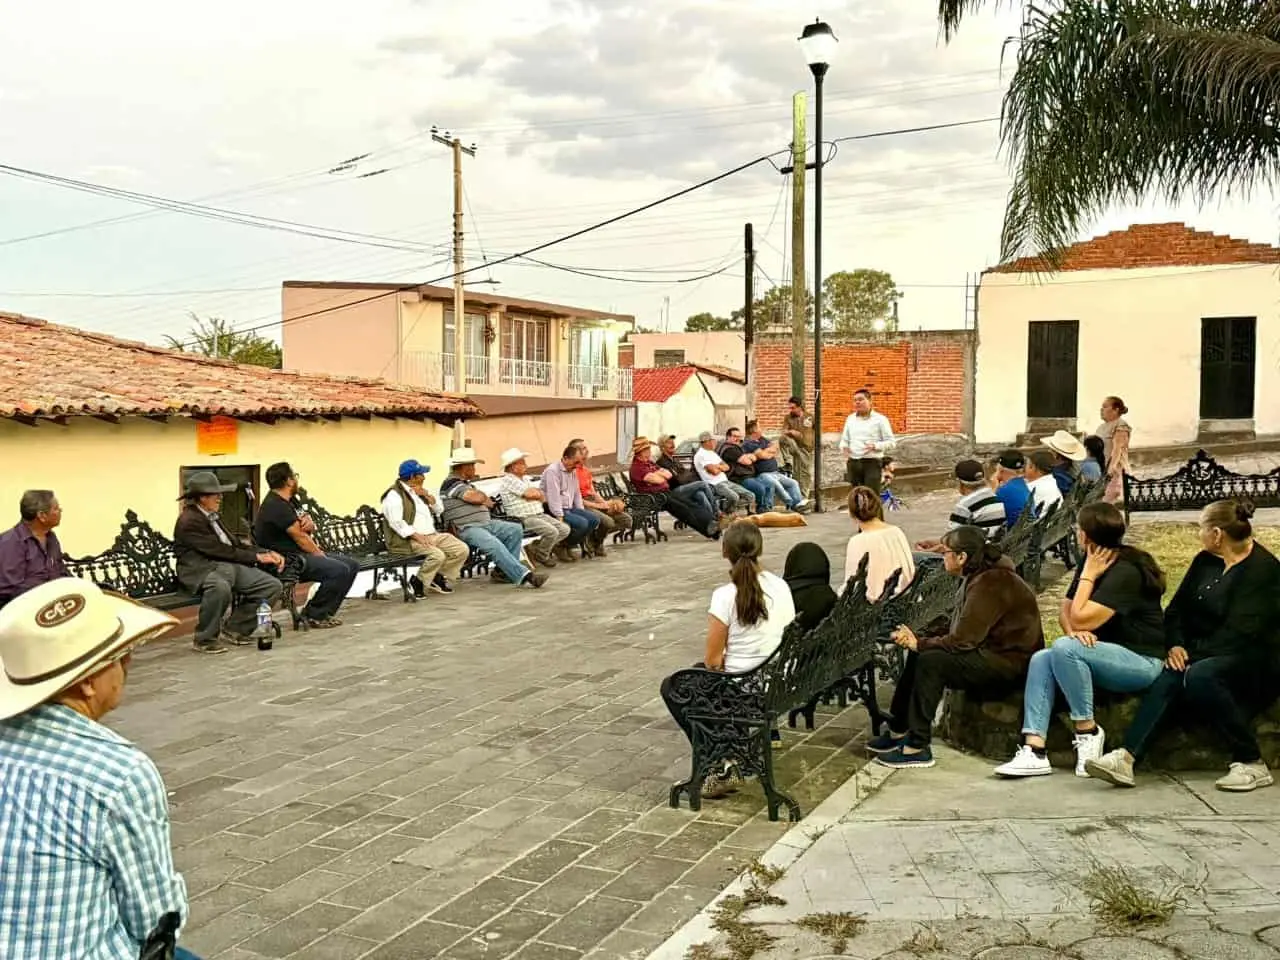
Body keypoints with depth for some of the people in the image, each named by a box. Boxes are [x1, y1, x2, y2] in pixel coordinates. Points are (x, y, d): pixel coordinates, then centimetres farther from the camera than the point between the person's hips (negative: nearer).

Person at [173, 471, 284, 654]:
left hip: (228, 566, 9)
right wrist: (257, 557, -10)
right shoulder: (189, 521, -10)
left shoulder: (212, 517, 21)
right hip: (201, 570, -9)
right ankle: (204, 639, -19)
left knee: (273, 585, -6)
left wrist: (267, 553, 4)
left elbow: (234, 544, 19)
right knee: (221, 587, -43)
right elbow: (220, 550, -15)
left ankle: (234, 629, 7)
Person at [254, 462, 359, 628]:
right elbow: (300, 537, -17)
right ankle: (314, 615, -11)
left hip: (299, 554, 11)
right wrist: (320, 555, -5)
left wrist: (310, 524, -9)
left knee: (352, 565, 3)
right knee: (340, 570, -26)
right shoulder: (276, 506, -17)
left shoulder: (289, 501, 15)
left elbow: (309, 528, 17)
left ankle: (324, 612, 6)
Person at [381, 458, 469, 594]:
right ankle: (418, 582, -10)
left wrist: (427, 496, 4)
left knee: (462, 550, -8)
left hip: (433, 536, 9)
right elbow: (396, 523, -19)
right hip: (408, 541, -9)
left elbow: (438, 509, 23)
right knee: (437, 555, -32)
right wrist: (418, 536, -25)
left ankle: (439, 577, 5)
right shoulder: (394, 495, -8)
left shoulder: (418, 492, 20)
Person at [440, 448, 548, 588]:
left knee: (516, 529, -4)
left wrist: (482, 497, -2)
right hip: (466, 529, -10)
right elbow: (476, 498, -19)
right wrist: (483, 496, 3)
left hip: (486, 523, 10)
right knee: (495, 545, -32)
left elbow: (485, 500, 20)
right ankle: (524, 575, -37)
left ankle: (503, 570, -6)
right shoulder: (452, 483, -7)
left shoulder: (467, 483, 25)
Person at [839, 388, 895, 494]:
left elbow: (891, 442, -2)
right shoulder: (850, 419, 15)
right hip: (853, 463, 5)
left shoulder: (880, 419, 1)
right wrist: (844, 448, -2)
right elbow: (844, 440, 22)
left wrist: (875, 446, -19)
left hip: (871, 463, -4)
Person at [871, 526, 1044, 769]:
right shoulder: (980, 577, 10)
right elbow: (961, 633, 8)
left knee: (931, 661, -23)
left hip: (1009, 661, -11)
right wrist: (917, 642, -4)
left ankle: (918, 748, -18)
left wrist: (920, 643, -13)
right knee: (918, 654, 3)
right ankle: (898, 732, 7)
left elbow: (963, 640, -25)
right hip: (991, 651, 11)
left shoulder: (989, 584, -22)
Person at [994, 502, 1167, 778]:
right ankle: (1034, 752, -21)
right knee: (1041, 659, -12)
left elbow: (1082, 619, -23)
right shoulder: (1090, 562, 9)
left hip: (1142, 660, -9)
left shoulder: (1126, 572, -19)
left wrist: (1088, 576, -14)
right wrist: (1072, 630, -13)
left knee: (1064, 648, -30)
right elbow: (1066, 610, 9)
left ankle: (1088, 731, -14)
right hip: (1109, 655, 9)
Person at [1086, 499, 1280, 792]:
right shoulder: (1206, 561, 12)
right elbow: (1177, 608, 13)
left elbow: (1240, 632, -20)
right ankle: (1126, 757, -41)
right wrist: (1175, 645, -4)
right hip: (1206, 655, 6)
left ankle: (1252, 765, -24)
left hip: (1255, 663, -6)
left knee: (1198, 675, -35)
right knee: (1169, 676, -24)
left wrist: (1194, 653, -18)